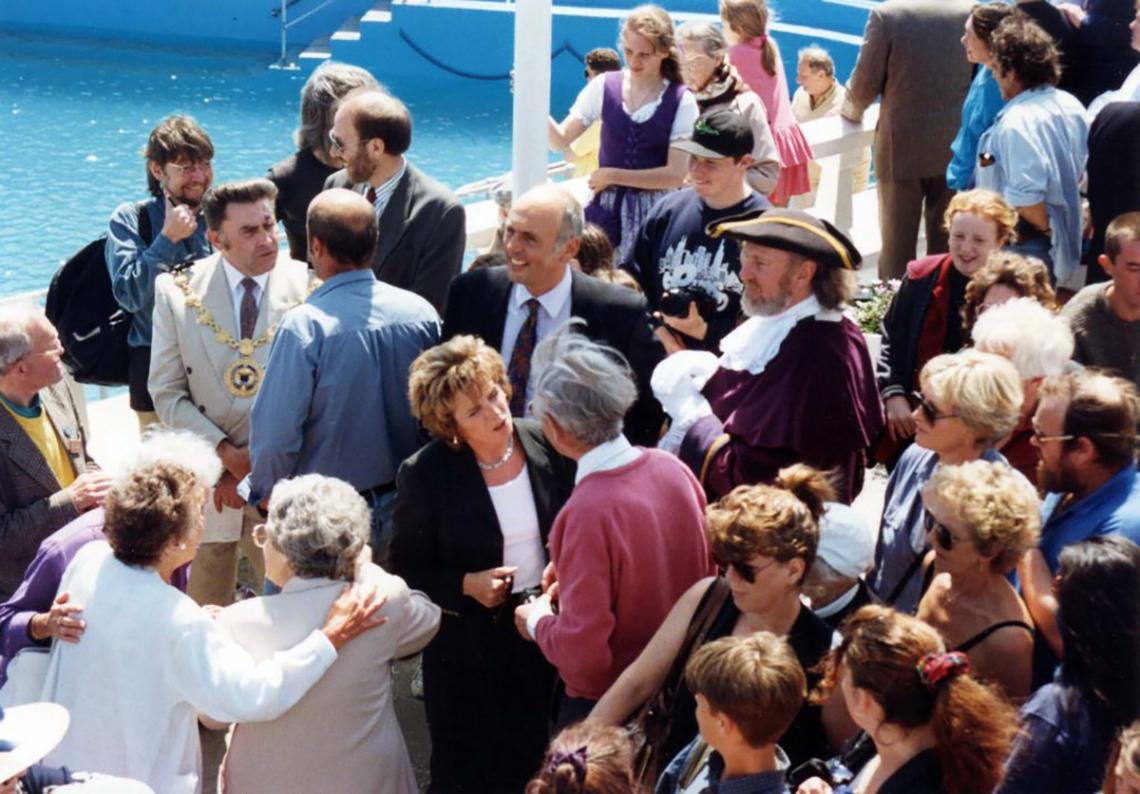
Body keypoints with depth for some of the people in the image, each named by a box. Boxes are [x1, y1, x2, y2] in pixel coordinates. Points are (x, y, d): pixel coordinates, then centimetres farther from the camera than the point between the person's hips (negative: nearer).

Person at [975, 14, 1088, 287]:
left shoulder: (1016, 123, -24)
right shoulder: (1071, 106, 4)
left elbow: (1026, 197, -30)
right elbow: (1081, 171, 13)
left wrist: (1046, 228, -12)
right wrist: (1059, 228, 16)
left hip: (1023, 248, -9)